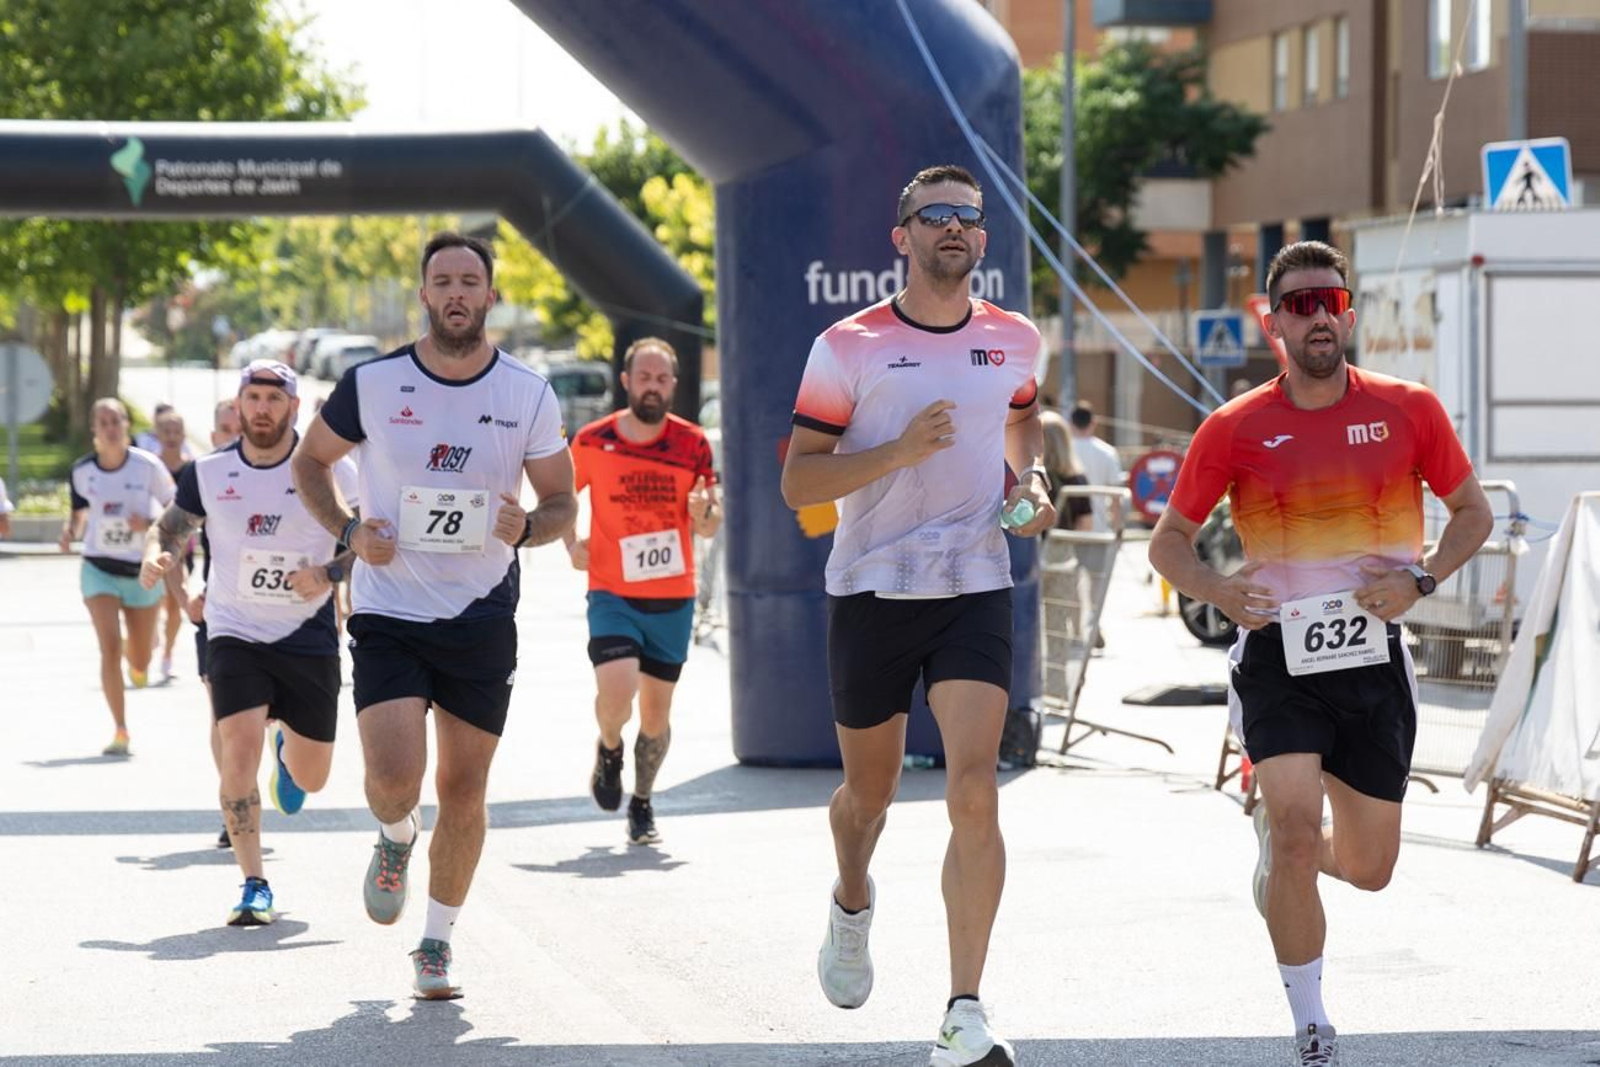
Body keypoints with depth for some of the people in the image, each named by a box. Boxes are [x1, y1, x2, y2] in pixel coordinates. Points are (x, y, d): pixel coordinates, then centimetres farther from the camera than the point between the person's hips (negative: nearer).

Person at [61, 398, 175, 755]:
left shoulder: (147, 465, -11)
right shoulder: (82, 471, -5)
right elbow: (79, 513, 10)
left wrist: (150, 526, -21)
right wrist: (71, 530, -12)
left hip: (141, 571, 0)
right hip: (99, 569, 0)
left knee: (140, 663, 9)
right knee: (109, 647, -17)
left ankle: (137, 664, 50)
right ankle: (120, 732, -13)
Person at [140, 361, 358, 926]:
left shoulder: (330, 471, -7)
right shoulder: (208, 473, -2)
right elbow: (169, 527, 12)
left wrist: (329, 572, -18)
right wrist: (157, 558, -10)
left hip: (309, 639, 0)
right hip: (236, 635, 0)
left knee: (310, 779, 8)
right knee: (240, 747, -21)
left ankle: (288, 751, 48)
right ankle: (254, 886, -13)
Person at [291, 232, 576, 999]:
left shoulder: (529, 397, -1)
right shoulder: (372, 385, -5)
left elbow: (563, 503, 8)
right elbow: (309, 460, 10)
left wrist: (527, 527, -15)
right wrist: (348, 531, -7)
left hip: (482, 615, 2)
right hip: (388, 611, -1)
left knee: (463, 787, 5)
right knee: (394, 776, -16)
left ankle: (437, 943, 21)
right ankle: (396, 840, 21)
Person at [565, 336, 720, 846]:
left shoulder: (692, 442, -1)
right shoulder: (592, 441, -3)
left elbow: (712, 525, 4)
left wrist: (704, 512, -19)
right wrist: (572, 544, 0)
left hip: (673, 598, 2)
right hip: (612, 594, -2)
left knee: (656, 715, 7)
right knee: (616, 693, -21)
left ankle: (642, 803, 28)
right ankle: (609, 749, 13)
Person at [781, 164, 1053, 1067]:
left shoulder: (1015, 340, 5)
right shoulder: (848, 347, -4)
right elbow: (798, 481, -5)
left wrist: (1033, 478, 7)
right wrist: (899, 451, -19)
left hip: (976, 587, 1)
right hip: (871, 588, -1)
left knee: (974, 791, -15)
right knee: (870, 791, 14)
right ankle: (854, 904, 50)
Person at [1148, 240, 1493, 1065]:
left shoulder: (1409, 410, -1)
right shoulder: (1234, 428, -4)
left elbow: (1472, 513, 10)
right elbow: (1169, 540, 5)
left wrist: (1421, 578, -9)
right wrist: (1218, 592, -16)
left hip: (1373, 658, 2)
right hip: (1278, 658, -2)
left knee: (1368, 868, 9)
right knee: (1297, 833, -18)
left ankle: (1279, 840, 46)